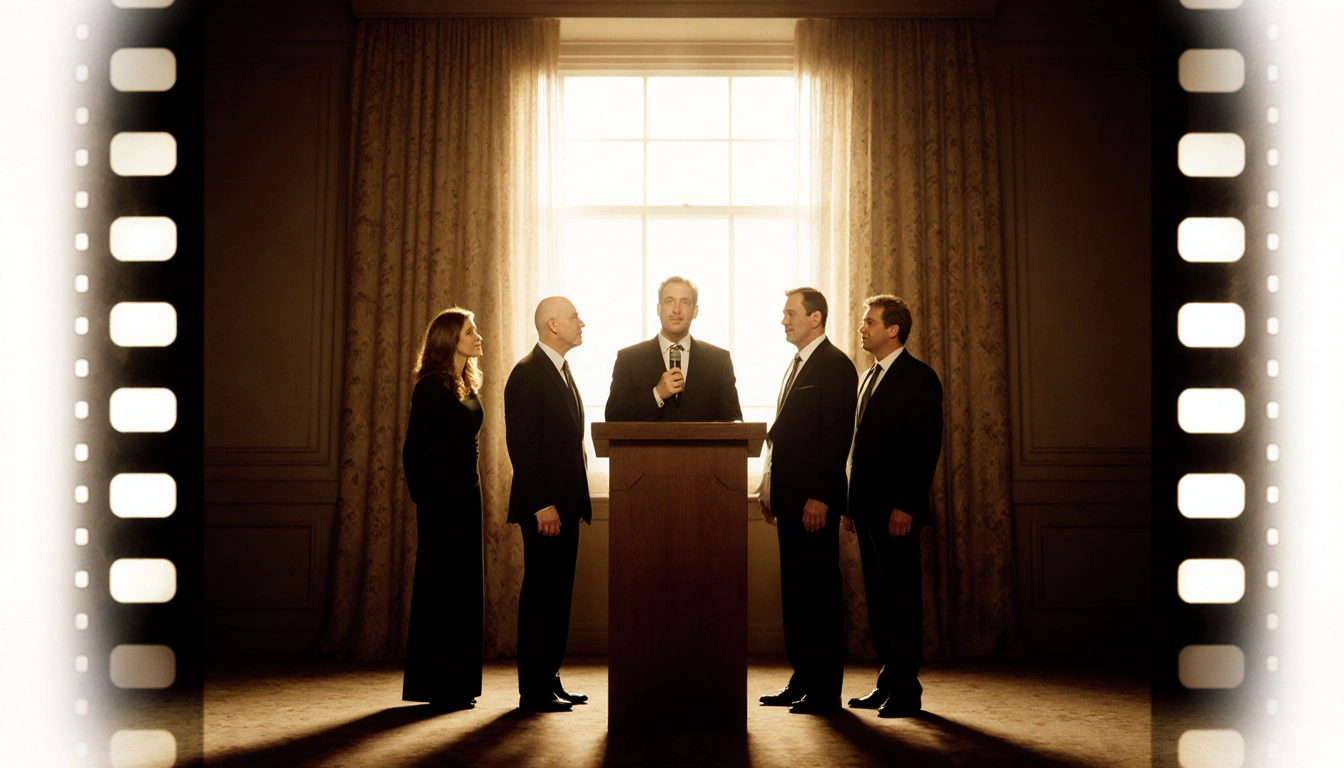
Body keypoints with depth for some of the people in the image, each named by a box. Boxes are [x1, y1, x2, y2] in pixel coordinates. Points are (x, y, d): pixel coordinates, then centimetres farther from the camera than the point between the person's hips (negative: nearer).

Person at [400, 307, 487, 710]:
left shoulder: (468, 386, 14)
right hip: (440, 500, -8)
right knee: (440, 586, -2)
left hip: (466, 496, 8)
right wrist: (423, 497, -5)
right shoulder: (432, 387, -10)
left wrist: (471, 489, 12)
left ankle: (458, 683, 20)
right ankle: (436, 685, 8)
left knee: (464, 587, 11)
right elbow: (412, 450, -10)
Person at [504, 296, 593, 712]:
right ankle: (534, 690, 6)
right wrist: (542, 505, -20)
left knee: (558, 595, 12)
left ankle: (549, 680, 21)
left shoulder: (562, 371, 17)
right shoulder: (528, 373, -11)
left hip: (565, 503, 9)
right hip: (544, 506, -9)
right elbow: (521, 444, -17)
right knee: (540, 595, -2)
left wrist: (577, 499, 14)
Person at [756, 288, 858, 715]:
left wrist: (820, 497, -21)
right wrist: (769, 486, 16)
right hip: (789, 496, 9)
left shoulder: (835, 366, -9)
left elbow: (837, 436, -17)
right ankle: (802, 680, 21)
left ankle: (825, 691, 6)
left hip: (814, 499, -9)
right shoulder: (797, 364, 19)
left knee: (820, 591, -2)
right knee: (795, 590, 12)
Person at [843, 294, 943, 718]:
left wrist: (907, 507, -19)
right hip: (868, 508, 8)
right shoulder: (868, 377, 18)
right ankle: (888, 683, 21)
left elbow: (927, 446, -13)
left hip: (896, 509, -8)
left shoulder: (919, 378, -7)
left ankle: (906, 690, 6)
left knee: (902, 597, -2)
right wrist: (852, 504, 14)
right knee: (878, 598, 12)